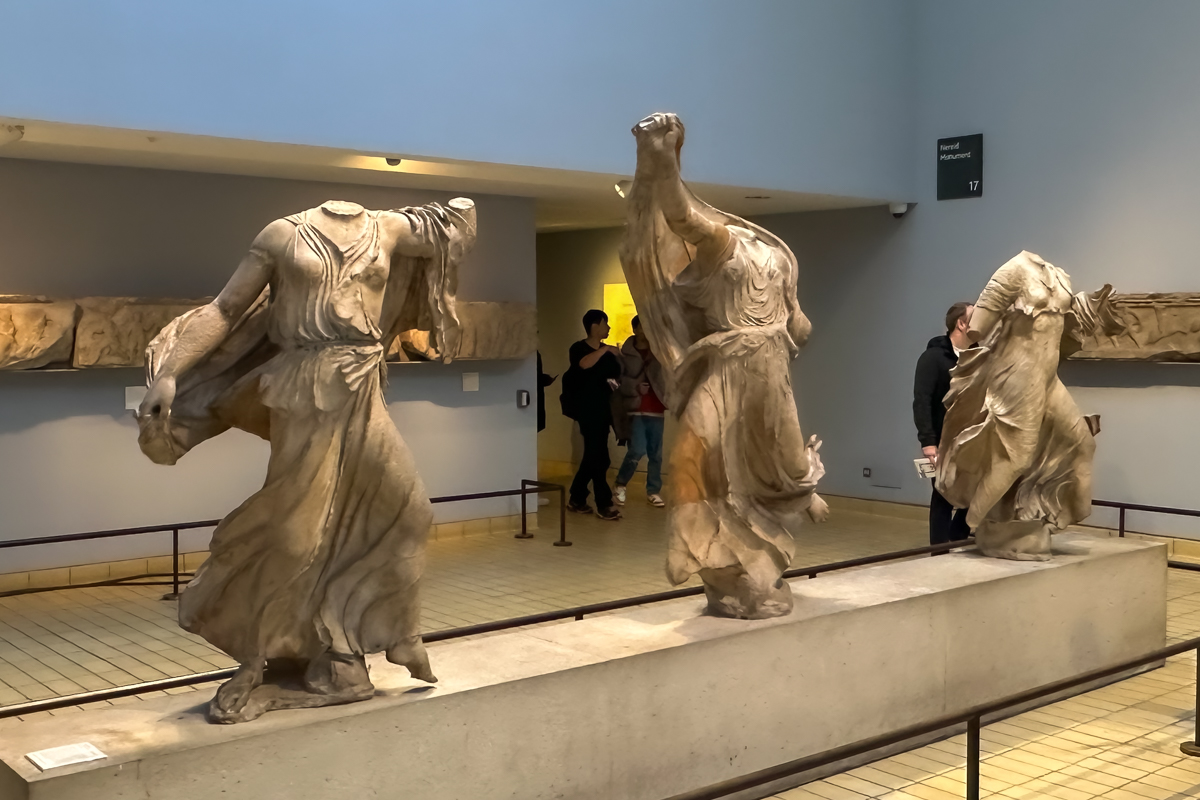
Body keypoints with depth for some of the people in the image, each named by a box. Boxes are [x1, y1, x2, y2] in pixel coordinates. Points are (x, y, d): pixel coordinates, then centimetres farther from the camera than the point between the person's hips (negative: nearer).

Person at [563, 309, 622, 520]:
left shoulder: (607, 352, 13)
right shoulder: (579, 348, -8)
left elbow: (616, 374, 24)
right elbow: (584, 364, -31)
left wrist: (615, 382, 2)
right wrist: (603, 350, -24)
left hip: (603, 409, 8)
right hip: (587, 410, -8)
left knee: (592, 456, 11)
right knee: (599, 457, -8)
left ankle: (577, 499, 21)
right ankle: (604, 505, -3)